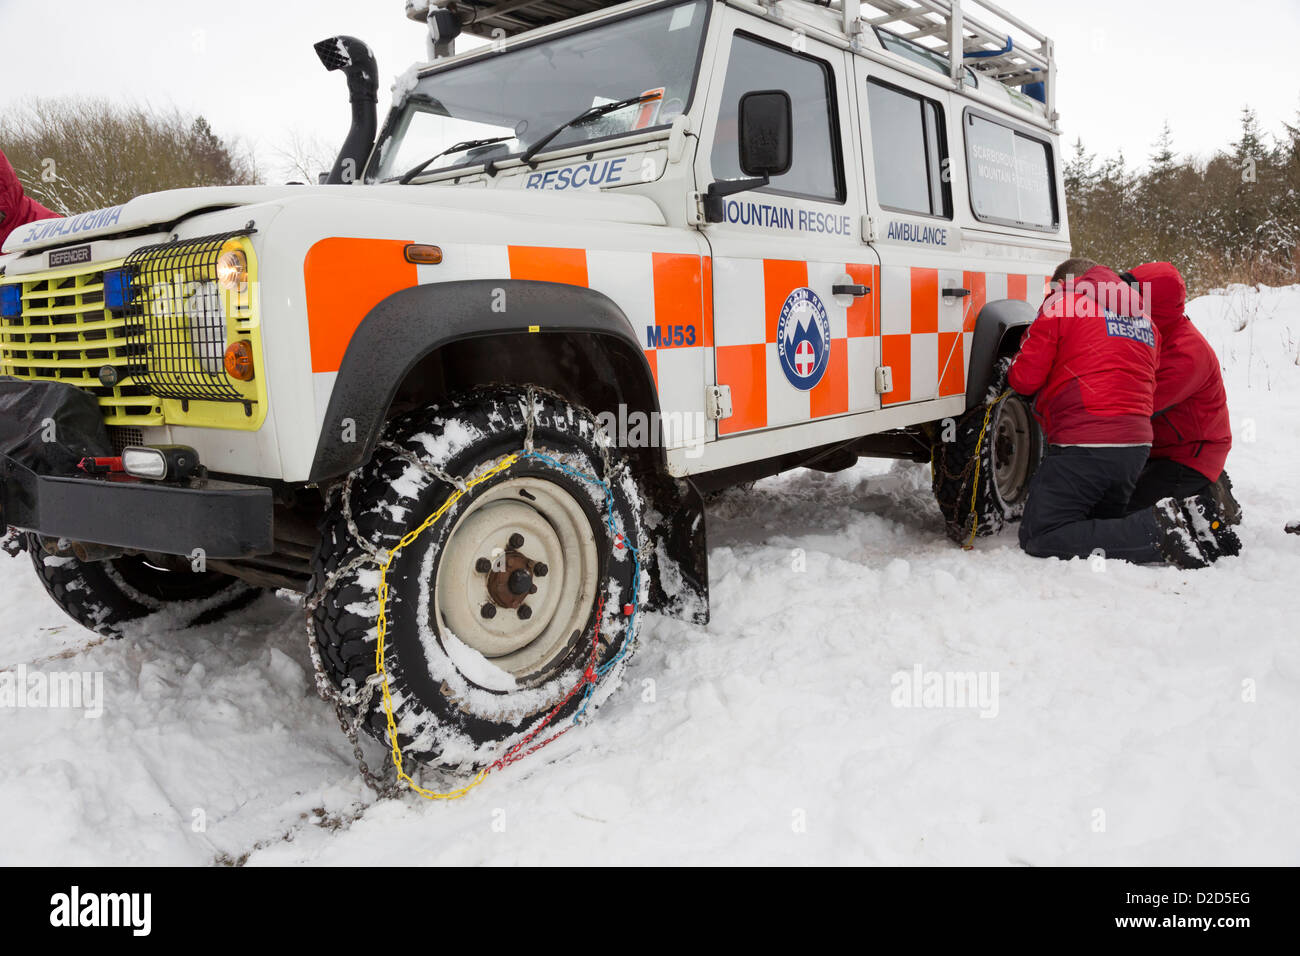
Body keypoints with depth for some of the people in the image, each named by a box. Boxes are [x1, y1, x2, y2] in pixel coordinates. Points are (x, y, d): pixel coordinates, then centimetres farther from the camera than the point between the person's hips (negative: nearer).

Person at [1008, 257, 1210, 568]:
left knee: (1040, 537, -7)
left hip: (1085, 446, -8)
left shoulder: (1061, 305, 0)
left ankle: (1156, 529, -17)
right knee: (1103, 523, 25)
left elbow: (1025, 379, -4)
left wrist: (1013, 370, 19)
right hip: (1138, 446, 8)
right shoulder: (1146, 322, 22)